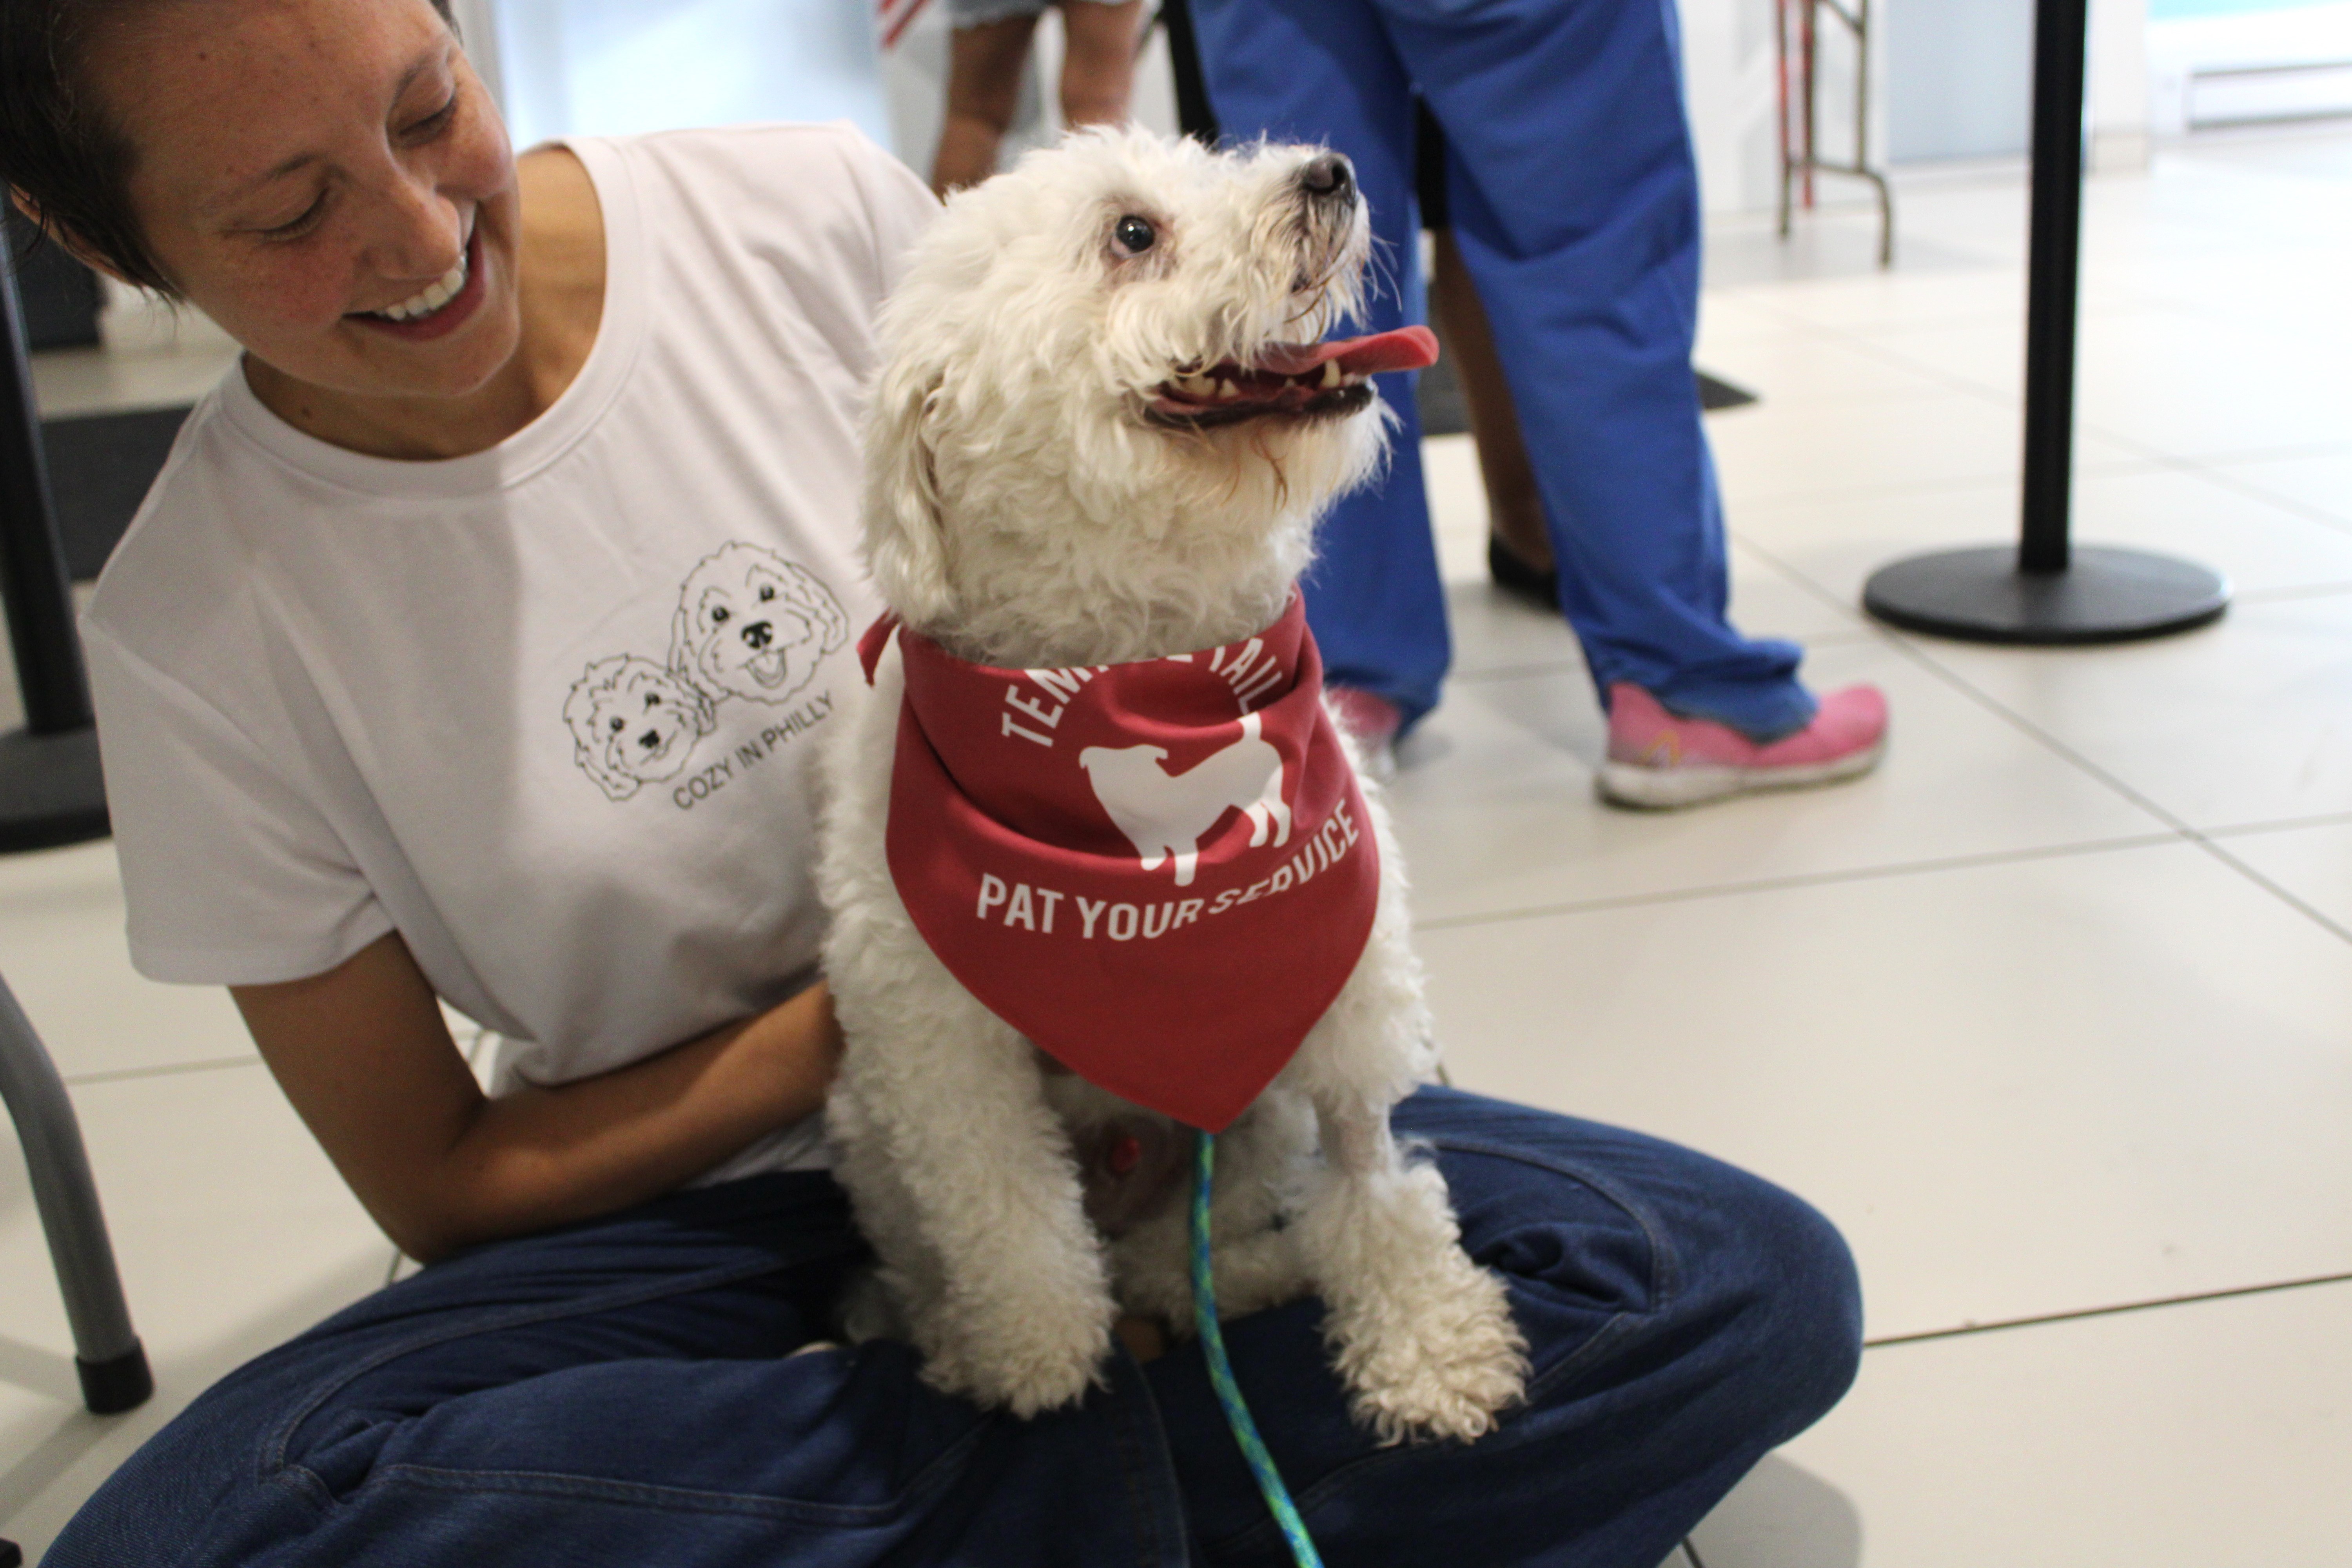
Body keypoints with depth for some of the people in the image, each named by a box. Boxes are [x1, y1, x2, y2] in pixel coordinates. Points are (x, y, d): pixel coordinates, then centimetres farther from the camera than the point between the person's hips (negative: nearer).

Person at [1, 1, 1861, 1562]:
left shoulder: (821, 217, -10)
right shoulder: (195, 628, -11)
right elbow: (444, 1184, -3)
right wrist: (863, 1022, -16)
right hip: (710, 1219, 0)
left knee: (1755, 1287, -16)